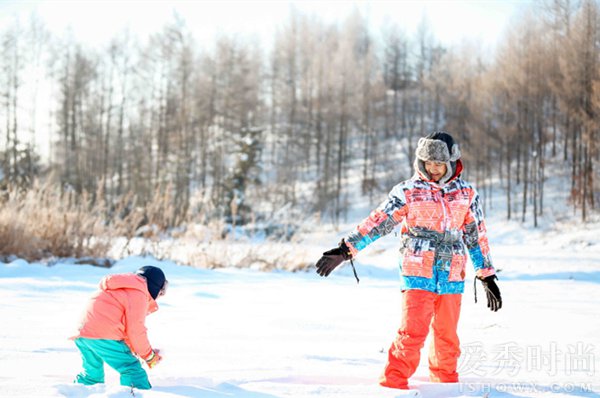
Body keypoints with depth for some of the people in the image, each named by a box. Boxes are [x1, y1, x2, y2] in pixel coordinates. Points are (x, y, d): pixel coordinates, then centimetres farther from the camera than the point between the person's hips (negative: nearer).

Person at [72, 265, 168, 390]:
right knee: (132, 370, -9)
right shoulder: (139, 295, -1)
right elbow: (135, 330, -4)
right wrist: (149, 355, 8)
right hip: (104, 337, -9)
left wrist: (135, 349, 28)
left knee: (92, 372, 25)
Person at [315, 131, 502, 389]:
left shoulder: (466, 194, 8)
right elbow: (377, 222, -2)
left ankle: (445, 383, 28)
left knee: (447, 336, 10)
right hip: (417, 274, -3)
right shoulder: (408, 192, 0)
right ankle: (392, 384, -10)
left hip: (451, 278, 3)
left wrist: (487, 276, 14)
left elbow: (477, 236, 14)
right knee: (412, 332, -15)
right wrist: (346, 250, -8)